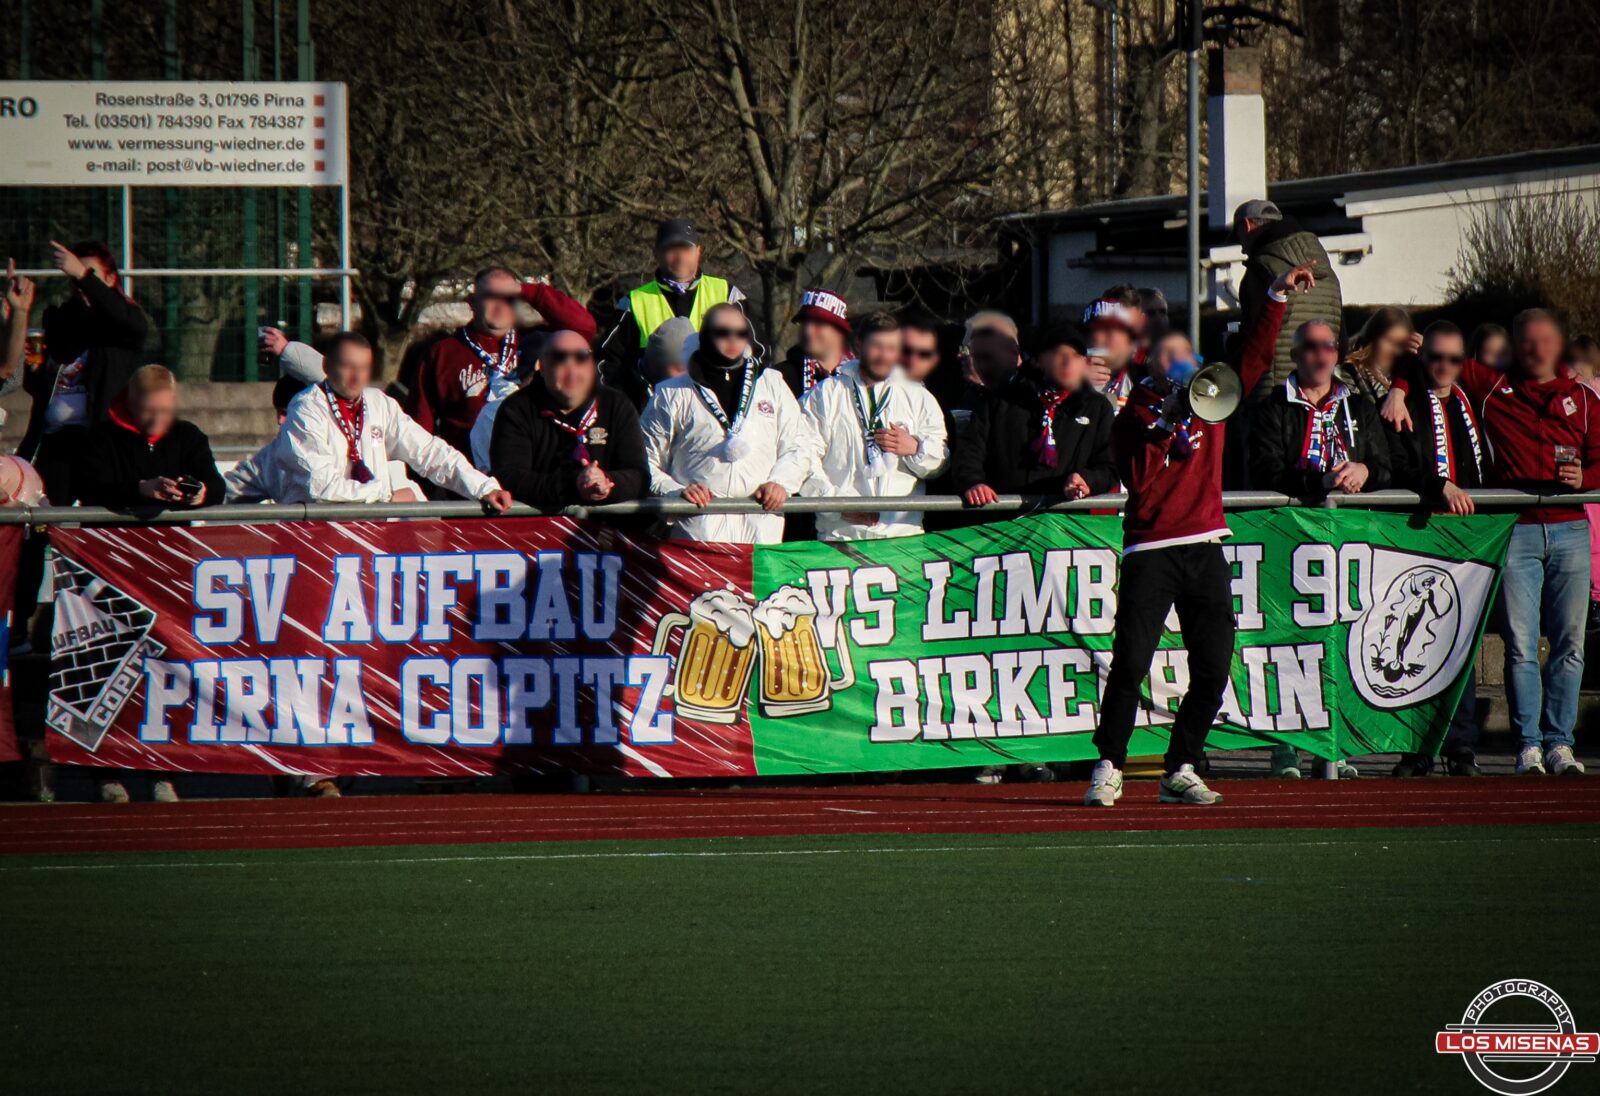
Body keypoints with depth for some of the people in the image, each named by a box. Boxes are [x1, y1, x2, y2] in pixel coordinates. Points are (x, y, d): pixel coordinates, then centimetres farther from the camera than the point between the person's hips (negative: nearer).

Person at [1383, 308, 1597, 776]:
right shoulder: (1490, 387, 8)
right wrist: (1400, 389, -2)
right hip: (1516, 531, -2)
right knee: (1521, 645, -6)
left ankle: (1559, 742, 9)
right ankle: (1528, 745, -2)